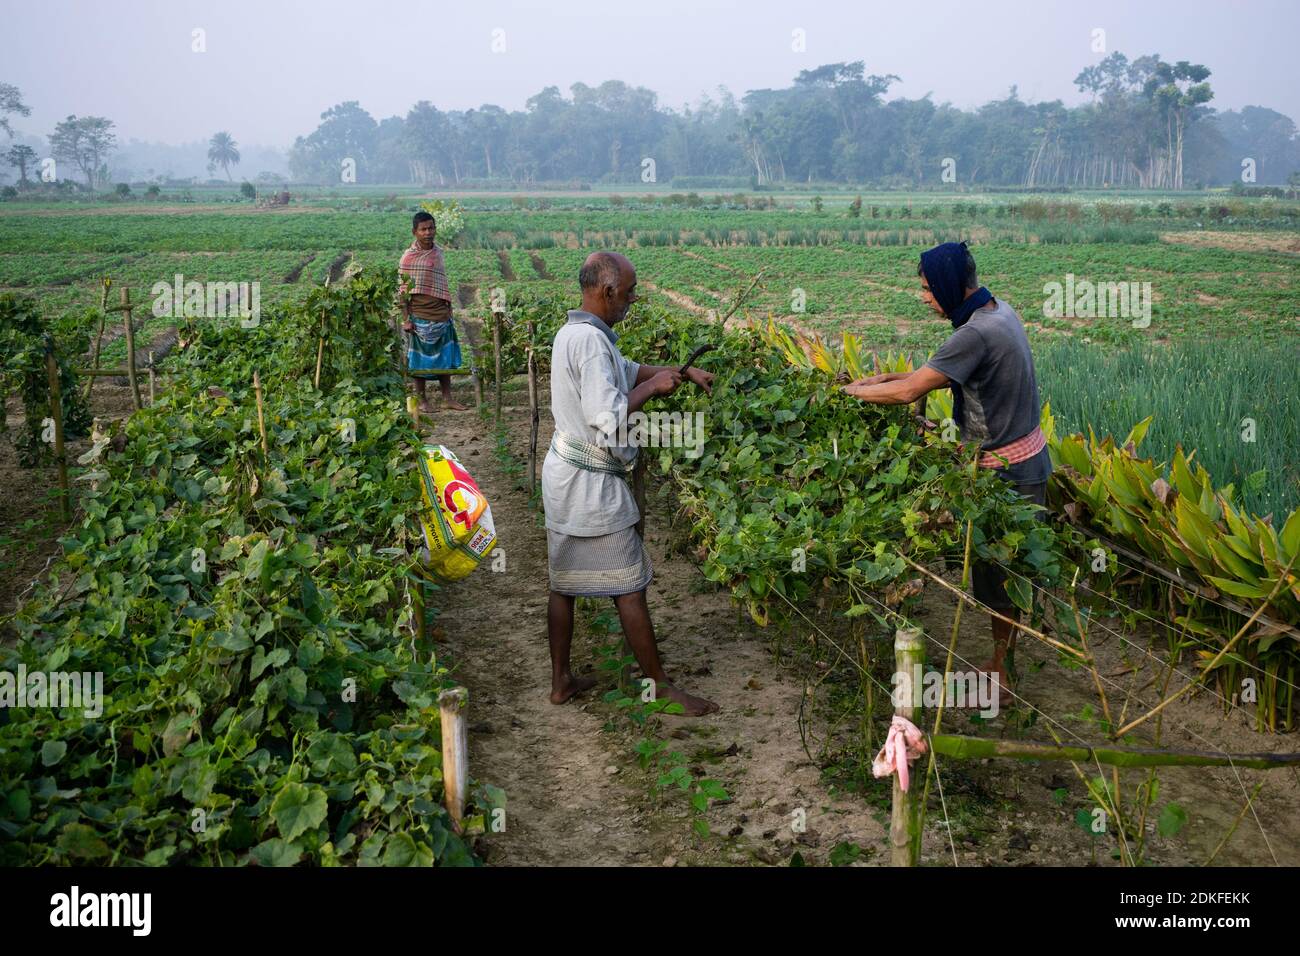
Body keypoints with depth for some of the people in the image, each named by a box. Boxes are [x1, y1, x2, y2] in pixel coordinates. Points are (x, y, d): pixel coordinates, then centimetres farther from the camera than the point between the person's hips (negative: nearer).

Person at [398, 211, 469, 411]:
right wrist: (406, 319, -13)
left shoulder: (438, 252, 9)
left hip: (442, 315, 5)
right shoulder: (408, 257, -8)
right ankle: (422, 400, 12)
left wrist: (449, 312, 16)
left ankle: (447, 398, 18)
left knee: (445, 357, 10)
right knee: (420, 359, 3)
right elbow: (404, 292, -8)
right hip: (420, 316, -5)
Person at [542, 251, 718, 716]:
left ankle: (560, 680, 25)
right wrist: (653, 386, -15)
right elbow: (608, 419, -28)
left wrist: (683, 372, 16)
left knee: (563, 582, 15)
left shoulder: (572, 331, 10)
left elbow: (625, 370, 24)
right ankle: (661, 686, 12)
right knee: (630, 588, 1)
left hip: (563, 474, 10)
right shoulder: (591, 340, -23)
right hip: (593, 484, -10)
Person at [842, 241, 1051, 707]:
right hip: (1026, 458, 9)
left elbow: (909, 392, -23)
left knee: (998, 575, 3)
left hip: (1009, 472, -9)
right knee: (1007, 568, 19)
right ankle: (1004, 659, 32)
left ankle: (1001, 677, 15)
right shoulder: (1000, 311, 5)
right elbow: (944, 372, 15)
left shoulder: (976, 333, -26)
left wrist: (852, 390, -8)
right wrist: (890, 376, 7)